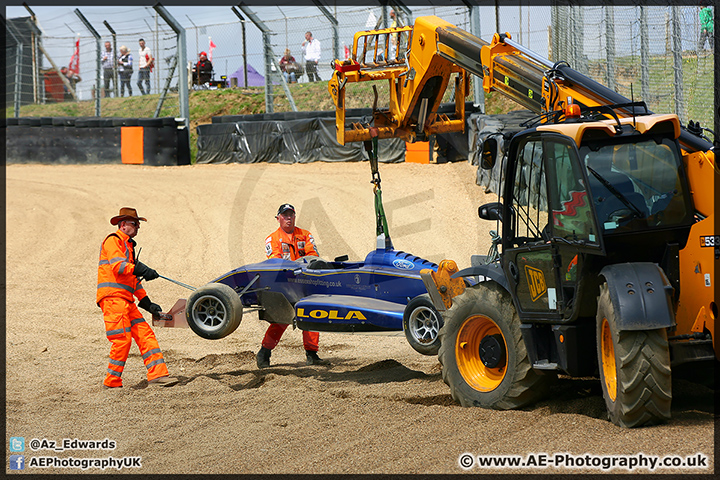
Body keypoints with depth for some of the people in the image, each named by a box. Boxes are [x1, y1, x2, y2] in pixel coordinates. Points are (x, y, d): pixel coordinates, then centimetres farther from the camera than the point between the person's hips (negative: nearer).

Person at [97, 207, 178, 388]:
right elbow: (117, 265, -19)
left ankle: (157, 374, -7)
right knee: (123, 339, -13)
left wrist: (147, 303, 23)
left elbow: (134, 280, 30)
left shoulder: (128, 246, 28)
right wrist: (141, 270, -31)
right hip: (112, 297, -9)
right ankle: (112, 382, -6)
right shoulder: (113, 241, -1)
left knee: (145, 334, -1)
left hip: (126, 300, 9)